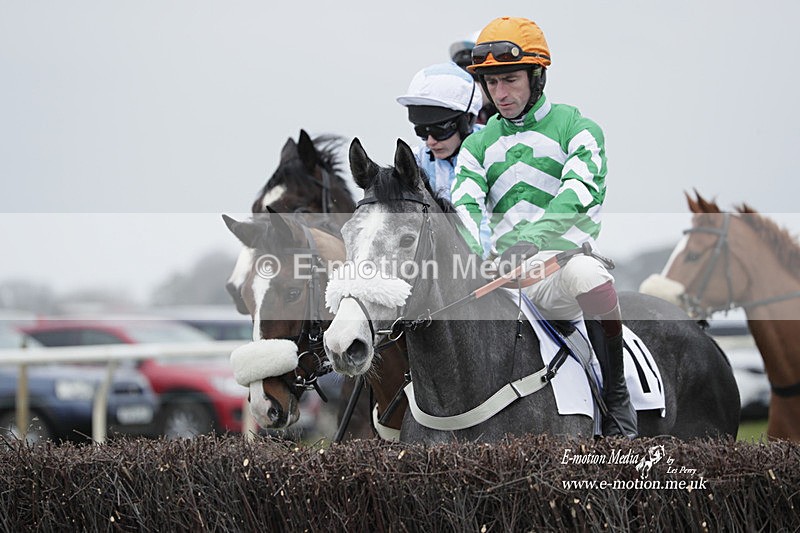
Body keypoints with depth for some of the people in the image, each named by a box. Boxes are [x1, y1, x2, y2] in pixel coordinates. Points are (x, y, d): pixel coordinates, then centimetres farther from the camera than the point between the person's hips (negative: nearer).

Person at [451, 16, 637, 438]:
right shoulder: (479, 145, 16)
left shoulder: (577, 129, 3)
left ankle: (616, 395, -23)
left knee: (586, 273, -38)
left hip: (563, 262, -5)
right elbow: (465, 203, -1)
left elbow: (581, 191, -16)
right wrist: (477, 254, -25)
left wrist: (534, 236, -35)